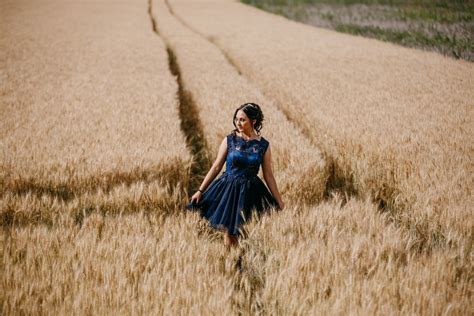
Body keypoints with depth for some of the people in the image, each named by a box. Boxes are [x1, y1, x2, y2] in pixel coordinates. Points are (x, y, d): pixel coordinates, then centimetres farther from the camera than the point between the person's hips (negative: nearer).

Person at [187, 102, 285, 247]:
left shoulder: (263, 145, -3)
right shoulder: (229, 140, -3)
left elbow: (268, 175, 3)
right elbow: (216, 167, 1)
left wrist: (279, 201, 3)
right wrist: (200, 191, -1)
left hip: (250, 192, 0)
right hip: (228, 189, 0)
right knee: (229, 233, 2)